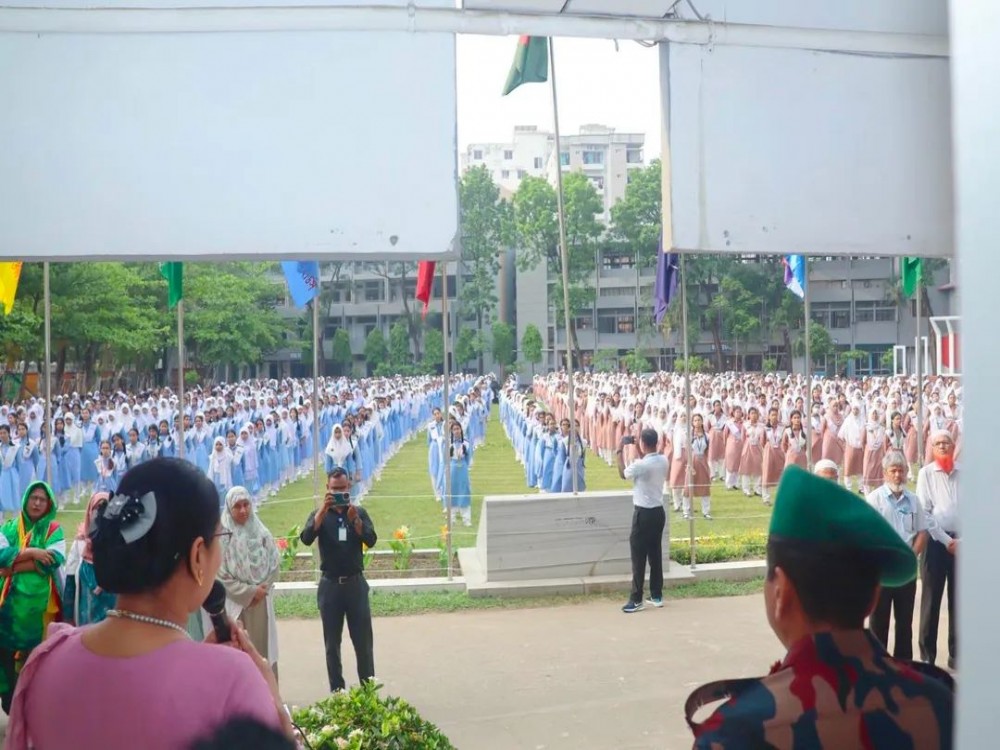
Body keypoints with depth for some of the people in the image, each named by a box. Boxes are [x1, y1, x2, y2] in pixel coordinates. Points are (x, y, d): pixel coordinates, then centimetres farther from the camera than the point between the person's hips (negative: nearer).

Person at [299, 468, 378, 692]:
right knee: (332, 643, 6)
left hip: (355, 583, 0)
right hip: (330, 585, 0)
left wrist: (354, 519, -26)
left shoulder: (359, 512, 3)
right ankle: (337, 692, 15)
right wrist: (323, 510, -26)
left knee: (363, 641, 2)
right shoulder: (319, 515, 2)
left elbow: (371, 541, -11)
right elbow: (306, 539, -17)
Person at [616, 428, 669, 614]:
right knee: (655, 554, 14)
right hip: (658, 512, 7)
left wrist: (619, 452, 9)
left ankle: (636, 599, 1)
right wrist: (639, 451, 21)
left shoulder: (640, 465, -20)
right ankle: (657, 595, 20)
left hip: (643, 513, -7)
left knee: (638, 557, -1)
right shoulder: (664, 461, 0)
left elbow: (623, 474, 0)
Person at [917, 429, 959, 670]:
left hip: (963, 542, 2)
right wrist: (947, 541, -8)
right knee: (931, 599, 2)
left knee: (959, 599, 7)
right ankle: (927, 654, 8)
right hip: (936, 541, -1)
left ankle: (956, 653, 15)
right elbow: (924, 513, -3)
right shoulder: (926, 474, 1)